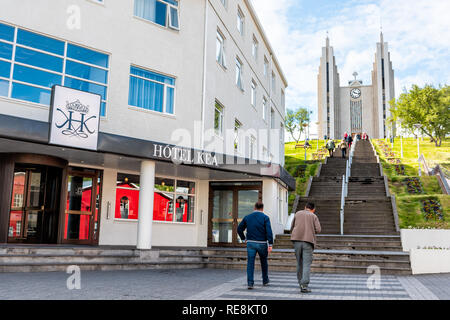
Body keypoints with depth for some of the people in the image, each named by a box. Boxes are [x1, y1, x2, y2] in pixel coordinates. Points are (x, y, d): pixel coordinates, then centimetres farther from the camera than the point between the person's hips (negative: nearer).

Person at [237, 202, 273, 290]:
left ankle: (250, 283, -9)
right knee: (264, 262, 18)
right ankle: (265, 281, 30)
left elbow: (239, 229, 7)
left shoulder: (247, 217, 5)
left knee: (250, 263, 0)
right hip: (262, 244, -1)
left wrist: (244, 239, 16)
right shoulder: (265, 217, -5)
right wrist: (270, 245, -15)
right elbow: (269, 231, -15)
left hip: (250, 243, 1)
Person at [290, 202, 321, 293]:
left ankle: (301, 282, 25)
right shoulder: (314, 216, 7)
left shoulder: (298, 214, 13)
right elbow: (318, 230, -2)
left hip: (297, 240, 3)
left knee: (299, 263, 16)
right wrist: (312, 230, 17)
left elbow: (292, 228, 16)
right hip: (308, 241, -3)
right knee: (307, 264, -4)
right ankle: (304, 285, -14)